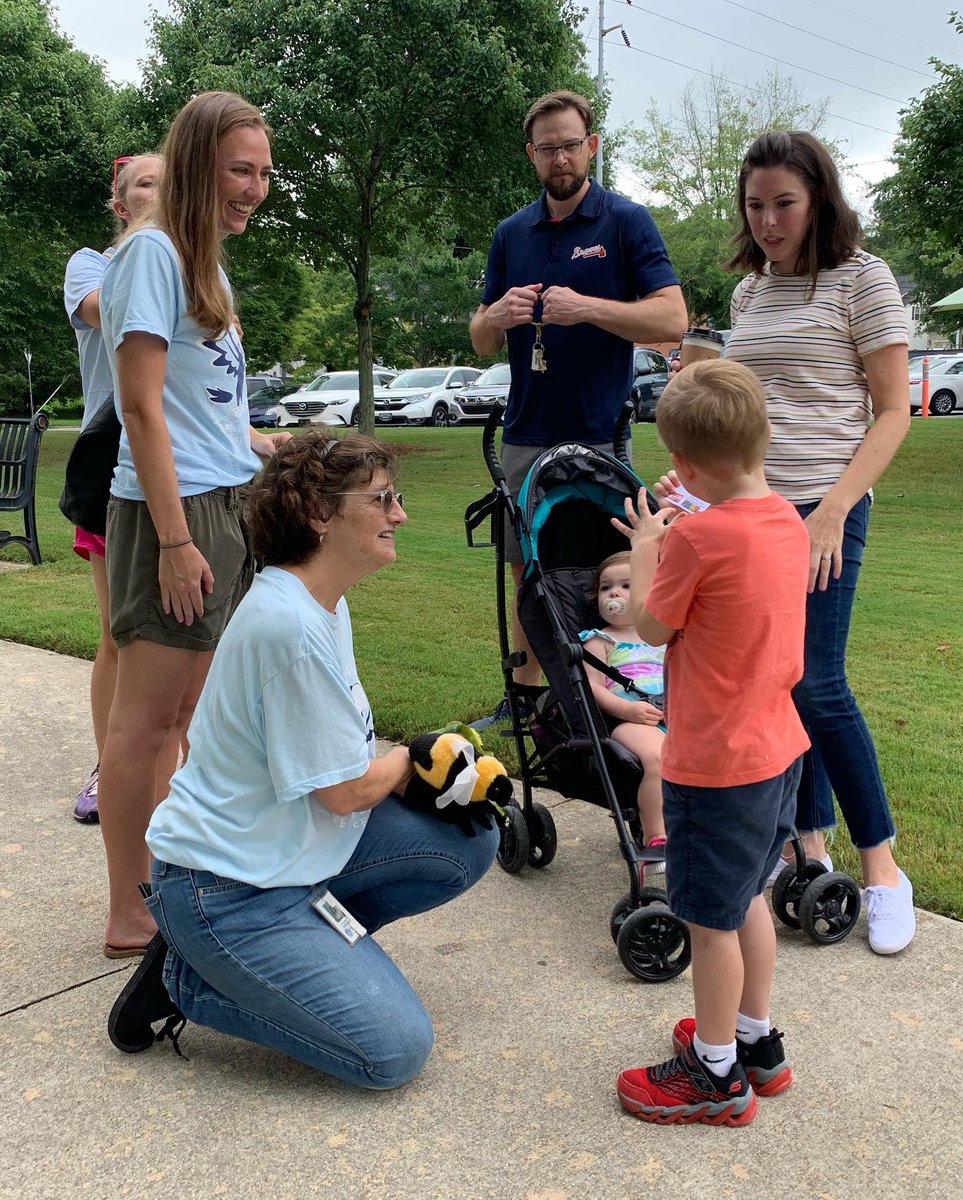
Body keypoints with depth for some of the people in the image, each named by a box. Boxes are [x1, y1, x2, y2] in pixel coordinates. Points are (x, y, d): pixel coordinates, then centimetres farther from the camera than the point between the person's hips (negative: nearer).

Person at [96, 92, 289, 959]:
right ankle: (131, 917, 10)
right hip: (175, 512, -9)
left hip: (225, 506, 9)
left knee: (183, 711, 14)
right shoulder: (151, 252, -10)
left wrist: (265, 444, 13)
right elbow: (141, 406, -16)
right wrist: (175, 539, -20)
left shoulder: (204, 259, 18)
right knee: (147, 717, -2)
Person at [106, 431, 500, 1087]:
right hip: (227, 886, -9)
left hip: (294, 842, 9)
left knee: (472, 842, 1)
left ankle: (308, 937, 9)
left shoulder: (322, 602, 4)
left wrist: (414, 771, -6)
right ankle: (186, 978, 3)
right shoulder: (290, 624, -27)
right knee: (396, 1049, -9)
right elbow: (345, 790, -20)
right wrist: (412, 758, -1)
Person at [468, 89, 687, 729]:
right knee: (527, 573, 11)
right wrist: (499, 316, -10)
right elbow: (482, 341, 14)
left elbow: (673, 320, -10)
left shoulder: (628, 221, 0)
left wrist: (586, 307, -21)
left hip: (599, 435, -5)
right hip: (526, 435, 5)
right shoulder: (512, 233, 14)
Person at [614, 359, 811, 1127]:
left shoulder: (698, 536, -23)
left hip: (716, 763, -8)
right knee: (748, 898, 24)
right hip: (777, 747, 8)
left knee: (711, 918, 8)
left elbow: (651, 627, -8)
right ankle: (757, 1042, 40)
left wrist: (645, 549, 5)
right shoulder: (788, 522, 1)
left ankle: (717, 1076, 25)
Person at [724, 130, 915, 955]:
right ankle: (810, 841, 20)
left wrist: (833, 509, -16)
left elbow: (893, 412, -6)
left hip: (822, 509, -5)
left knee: (817, 686, -9)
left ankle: (882, 865, 7)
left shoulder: (861, 278, -3)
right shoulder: (749, 291, 14)